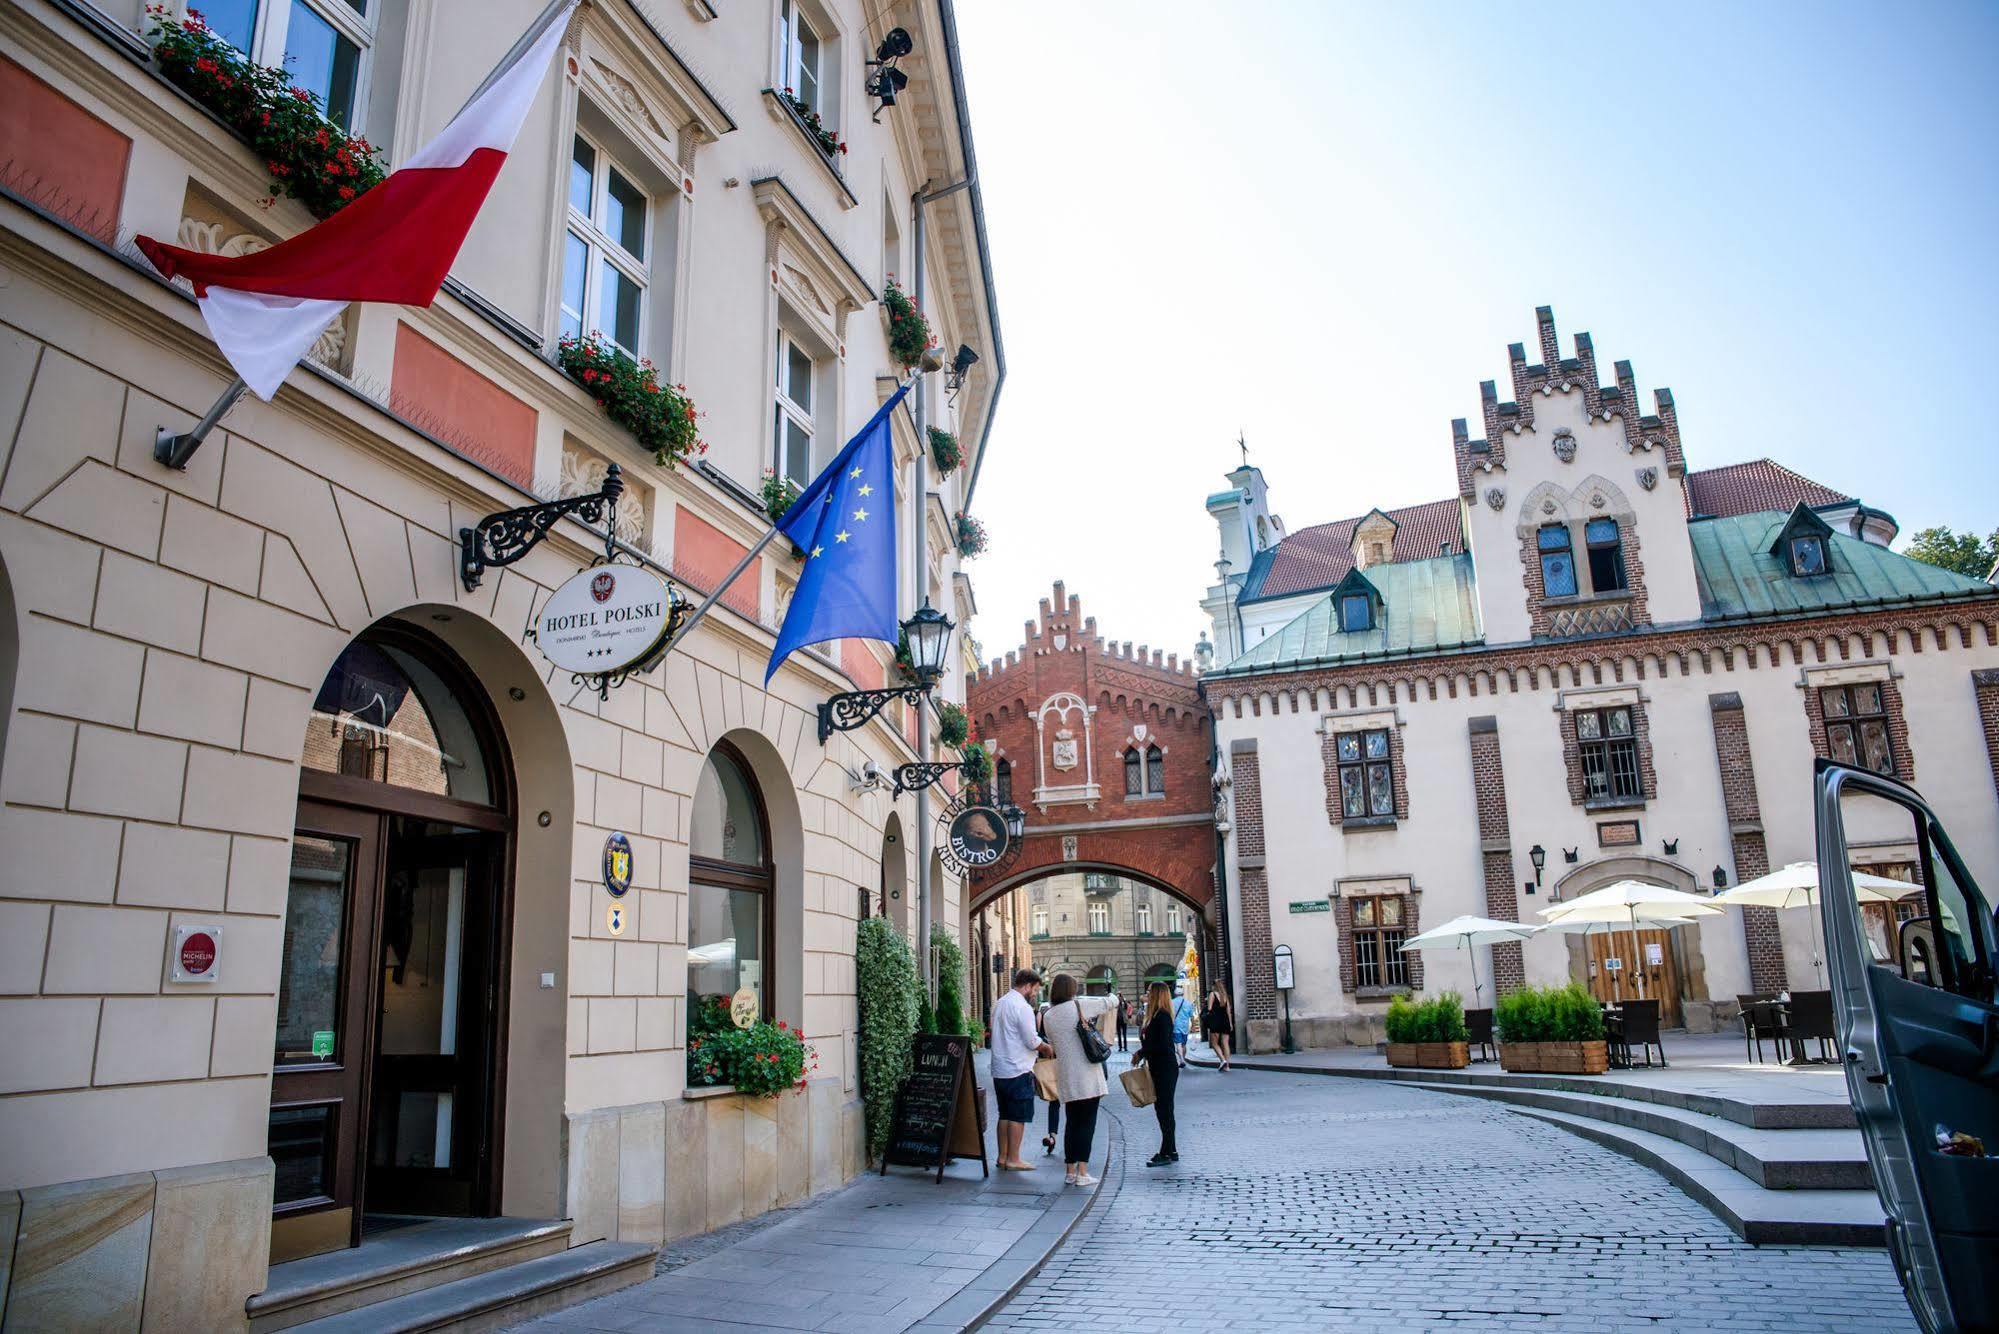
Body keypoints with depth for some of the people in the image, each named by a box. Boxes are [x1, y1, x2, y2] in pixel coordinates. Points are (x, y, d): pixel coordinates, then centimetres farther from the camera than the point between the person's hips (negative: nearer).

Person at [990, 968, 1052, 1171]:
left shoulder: (1000, 1004, 13)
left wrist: (1039, 1047, 16)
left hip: (999, 1070, 9)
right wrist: (1047, 1048, 2)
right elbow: (1031, 1041, -17)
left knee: (1005, 1115, 15)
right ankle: (1013, 1160, 3)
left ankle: (1002, 1157, 19)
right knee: (1018, 1117, 0)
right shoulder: (1023, 1007, -16)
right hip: (1018, 1071, -9)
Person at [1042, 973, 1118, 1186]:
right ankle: (1082, 1172, -3)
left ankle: (1069, 1171, 14)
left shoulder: (1048, 1017, 4)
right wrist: (1113, 997, 24)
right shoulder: (1080, 1005, -8)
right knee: (1087, 1122, 0)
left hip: (1066, 1076, 4)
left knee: (1072, 1122, 13)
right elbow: (1111, 1001, 2)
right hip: (1087, 1074, -4)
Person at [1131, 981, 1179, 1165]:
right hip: (1158, 1068, 10)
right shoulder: (1155, 1015, 13)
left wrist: (1141, 1053, -13)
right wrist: (1142, 1054, 5)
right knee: (1162, 1108, 12)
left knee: (1165, 1109, -5)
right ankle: (1170, 1151, 19)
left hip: (1166, 1069, -10)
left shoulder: (1162, 1016, -16)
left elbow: (1163, 1045, -21)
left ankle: (1167, 1152, 0)